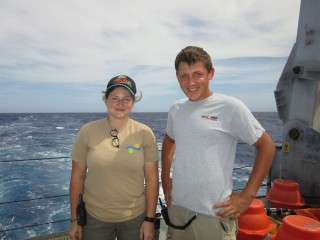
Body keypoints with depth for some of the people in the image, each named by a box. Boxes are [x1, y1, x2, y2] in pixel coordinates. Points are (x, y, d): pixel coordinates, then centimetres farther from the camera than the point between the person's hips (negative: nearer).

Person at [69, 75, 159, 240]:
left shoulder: (144, 133, -9)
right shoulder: (87, 131, -9)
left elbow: (152, 179, -6)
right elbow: (77, 177, -3)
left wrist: (150, 219, -5)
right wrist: (74, 219, 1)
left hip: (135, 217, 0)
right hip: (94, 218, 1)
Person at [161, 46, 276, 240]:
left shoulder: (230, 107, -13)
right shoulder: (175, 109, 3)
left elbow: (267, 147, -8)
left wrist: (247, 196, -10)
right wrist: (165, 177, 10)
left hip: (214, 213, -5)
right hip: (177, 206, 5)